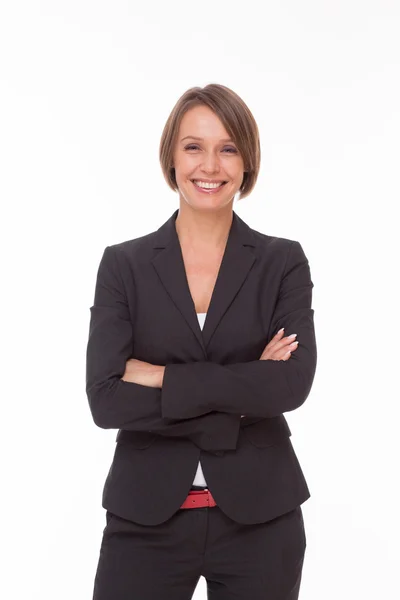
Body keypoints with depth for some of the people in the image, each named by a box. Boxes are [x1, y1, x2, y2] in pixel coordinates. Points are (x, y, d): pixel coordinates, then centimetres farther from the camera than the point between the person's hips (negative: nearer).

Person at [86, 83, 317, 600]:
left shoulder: (283, 262, 0)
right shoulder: (123, 264, 0)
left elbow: (293, 382, -14)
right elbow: (105, 397, -11)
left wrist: (159, 376, -14)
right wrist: (242, 393, -15)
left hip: (259, 517, 1)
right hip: (146, 518, 0)